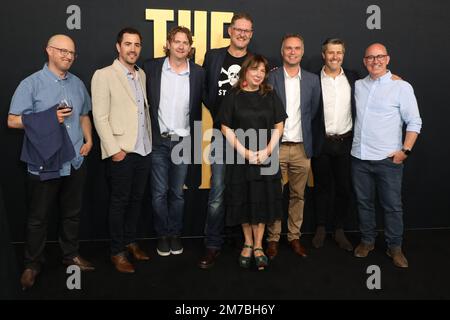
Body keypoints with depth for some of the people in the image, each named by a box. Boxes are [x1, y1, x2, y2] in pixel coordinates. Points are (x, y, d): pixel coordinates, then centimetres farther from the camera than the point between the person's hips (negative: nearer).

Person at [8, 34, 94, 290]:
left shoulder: (78, 84, 10)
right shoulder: (31, 84, -6)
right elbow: (13, 120, -8)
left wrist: (89, 140, 4)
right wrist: (50, 118, -16)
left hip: (75, 161, 4)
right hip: (45, 164, -4)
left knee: (72, 213, 16)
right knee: (38, 217, 8)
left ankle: (71, 254, 34)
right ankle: (33, 264, 25)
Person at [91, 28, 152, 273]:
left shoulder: (142, 75, 12)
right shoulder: (104, 75, -6)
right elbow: (100, 117, -11)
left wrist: (150, 141, 10)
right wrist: (114, 149, -15)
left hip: (143, 150, 6)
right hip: (121, 151, -6)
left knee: (136, 199, 14)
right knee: (119, 202, 5)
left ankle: (130, 242, 31)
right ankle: (117, 252, 20)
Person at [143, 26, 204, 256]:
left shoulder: (197, 73, 1)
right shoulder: (151, 67, -1)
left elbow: (197, 109, 6)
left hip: (183, 142, 1)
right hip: (158, 141, 0)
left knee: (177, 192, 11)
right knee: (159, 192, 6)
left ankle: (175, 234, 26)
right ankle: (163, 235, 22)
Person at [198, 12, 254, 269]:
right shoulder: (213, 56, 7)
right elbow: (205, 91, 10)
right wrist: (217, 113, 2)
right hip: (222, 133, 0)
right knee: (217, 194, 0)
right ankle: (213, 246, 12)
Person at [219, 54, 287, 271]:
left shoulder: (271, 96, 6)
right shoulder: (233, 97, 0)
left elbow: (278, 126, 5)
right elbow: (226, 128, -3)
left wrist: (267, 150, -9)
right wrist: (245, 152, -11)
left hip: (266, 159, 2)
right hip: (240, 158, -1)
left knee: (263, 201, 5)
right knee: (244, 202, 7)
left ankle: (258, 246, 18)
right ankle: (247, 243, 25)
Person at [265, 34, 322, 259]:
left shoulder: (312, 80, 8)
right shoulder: (271, 78, 1)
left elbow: (315, 115, 9)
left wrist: (313, 146, 7)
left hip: (302, 148, 2)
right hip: (276, 147, -2)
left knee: (298, 195, 10)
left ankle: (294, 237, 23)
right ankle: (273, 239, 16)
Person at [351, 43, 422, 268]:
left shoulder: (401, 87, -3)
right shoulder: (358, 85, 9)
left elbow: (414, 122, -4)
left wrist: (405, 150, -9)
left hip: (388, 158, -4)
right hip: (359, 157, 4)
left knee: (392, 205, 4)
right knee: (363, 202, 13)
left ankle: (395, 247, 20)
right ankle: (367, 240, 29)